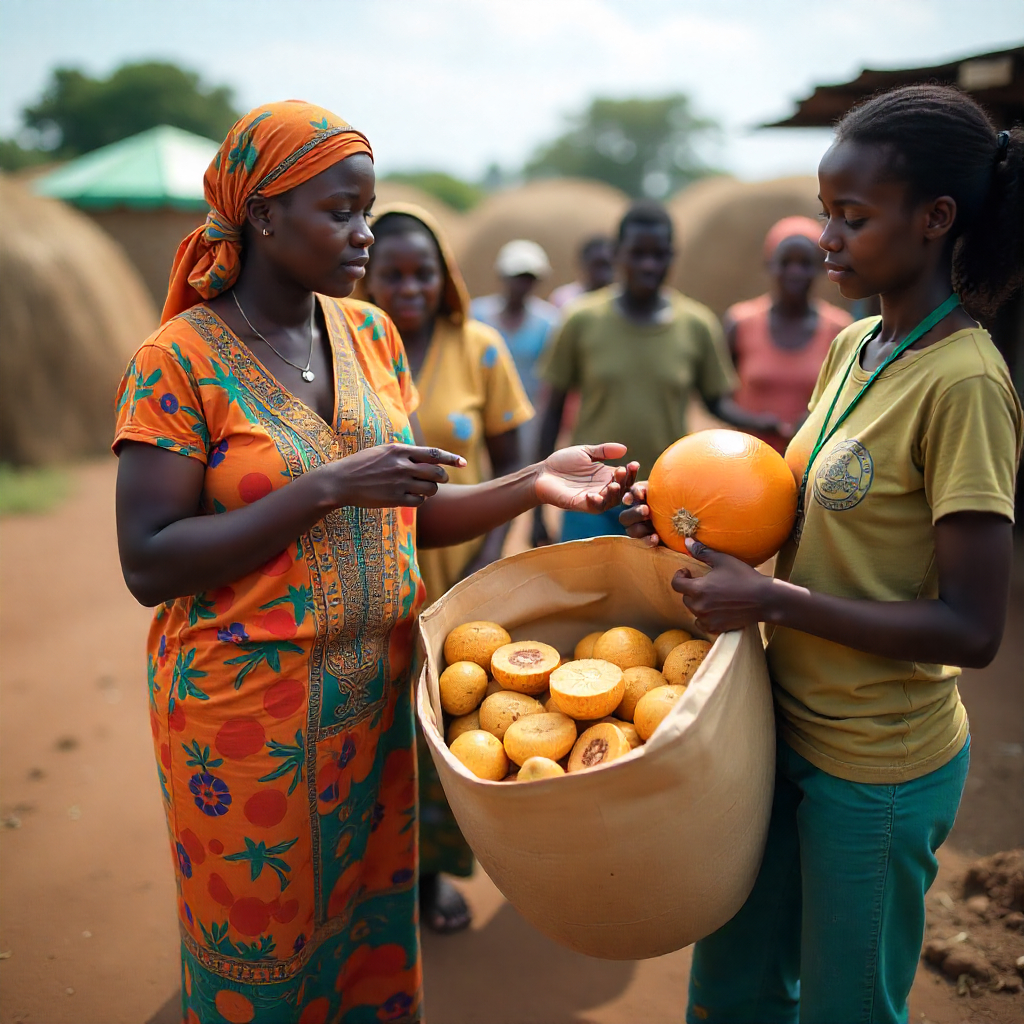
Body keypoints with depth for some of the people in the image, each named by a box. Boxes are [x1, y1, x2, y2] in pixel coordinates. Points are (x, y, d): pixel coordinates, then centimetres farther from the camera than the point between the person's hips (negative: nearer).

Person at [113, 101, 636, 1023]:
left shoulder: (370, 333, 4)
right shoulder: (180, 359, -12)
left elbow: (408, 514, 7)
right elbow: (150, 566, -17)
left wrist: (533, 485, -8)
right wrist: (325, 489, -24)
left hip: (378, 694, 5)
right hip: (247, 704, -4)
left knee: (375, 938, 19)